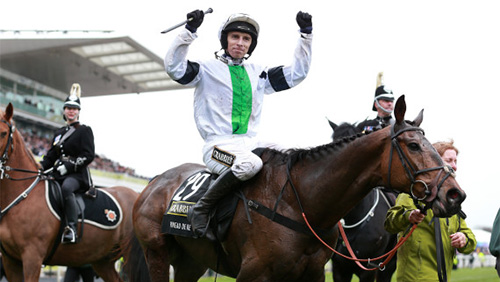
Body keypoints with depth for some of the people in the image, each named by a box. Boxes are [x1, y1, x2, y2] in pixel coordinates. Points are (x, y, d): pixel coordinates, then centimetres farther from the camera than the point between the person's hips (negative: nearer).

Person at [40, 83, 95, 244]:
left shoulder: (85, 131, 3)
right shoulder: (59, 133, 23)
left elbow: (89, 155, -7)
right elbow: (51, 156, 21)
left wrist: (69, 166, -18)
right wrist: (39, 167, 0)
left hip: (78, 174, -7)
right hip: (59, 174, 7)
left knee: (66, 187, -39)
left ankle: (72, 229, -42)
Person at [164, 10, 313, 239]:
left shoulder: (258, 73, 19)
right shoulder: (208, 69, 3)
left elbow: (297, 73, 21)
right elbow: (174, 68, -14)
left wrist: (306, 35, 15)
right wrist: (189, 31, -21)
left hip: (251, 143, 6)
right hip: (218, 145, -6)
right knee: (250, 164, -37)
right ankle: (200, 210, -24)